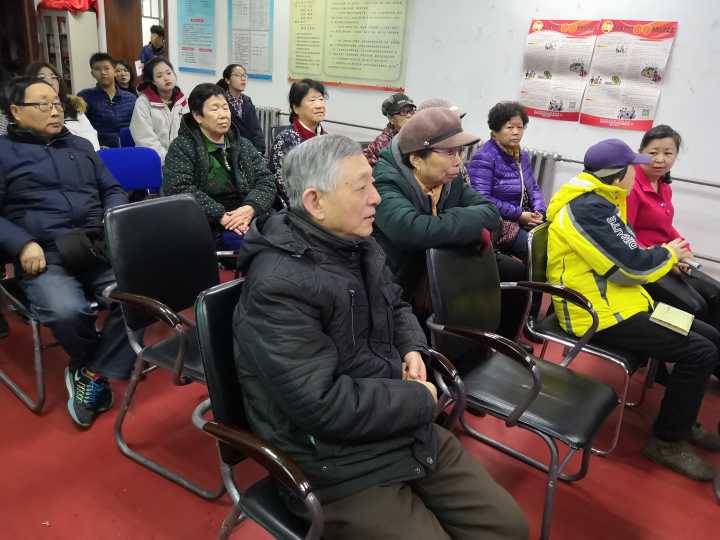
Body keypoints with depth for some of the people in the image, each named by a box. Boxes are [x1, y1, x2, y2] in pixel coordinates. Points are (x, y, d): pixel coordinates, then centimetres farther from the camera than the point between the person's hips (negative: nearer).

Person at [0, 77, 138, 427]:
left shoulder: (80, 146, 24)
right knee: (67, 311, -33)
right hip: (45, 255, -3)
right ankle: (106, 365, -1)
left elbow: (112, 190, 24)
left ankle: (92, 374, -10)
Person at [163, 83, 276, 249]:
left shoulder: (243, 146, 17)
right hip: (209, 227, -5)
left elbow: (266, 181, 8)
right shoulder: (182, 147, 3)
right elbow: (179, 189, -11)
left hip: (250, 219, 5)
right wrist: (221, 216, -20)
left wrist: (251, 208, -13)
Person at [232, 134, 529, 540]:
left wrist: (412, 347, 0)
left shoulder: (359, 245, 4)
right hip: (339, 466, -7)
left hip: (408, 433, 8)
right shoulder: (279, 286, -25)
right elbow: (324, 406, -28)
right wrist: (421, 399, -15)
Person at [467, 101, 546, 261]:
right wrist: (519, 214, -19)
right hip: (498, 224, -8)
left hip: (524, 220, 8)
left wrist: (539, 211, -4)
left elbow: (534, 189, 17)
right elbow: (482, 198, -22)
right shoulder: (484, 158, -12)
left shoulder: (523, 156, 14)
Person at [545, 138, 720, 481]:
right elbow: (631, 267, -23)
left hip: (616, 301, 11)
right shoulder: (590, 208, -20)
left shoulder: (598, 202, 13)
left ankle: (681, 421, 26)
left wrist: (664, 255, 2)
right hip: (600, 314, -10)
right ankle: (668, 441, 4)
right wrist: (668, 255, -3)